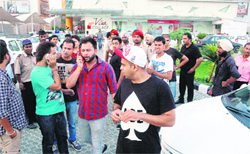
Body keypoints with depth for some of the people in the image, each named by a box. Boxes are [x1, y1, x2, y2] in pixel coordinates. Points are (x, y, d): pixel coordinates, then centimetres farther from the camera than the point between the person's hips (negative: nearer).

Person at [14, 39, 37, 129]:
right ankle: (29, 122, 17)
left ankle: (35, 118, 33)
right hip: (26, 84, -6)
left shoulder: (34, 57, 9)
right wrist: (20, 83, -14)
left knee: (35, 102, 16)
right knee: (27, 104, 4)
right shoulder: (20, 58, -10)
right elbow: (17, 73, -11)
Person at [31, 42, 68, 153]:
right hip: (46, 114, -7)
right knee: (48, 142, 14)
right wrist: (54, 68, -18)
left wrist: (64, 90, 4)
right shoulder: (37, 73, -22)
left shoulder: (48, 68, 6)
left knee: (62, 138, 22)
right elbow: (57, 86, -23)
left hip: (58, 110, 8)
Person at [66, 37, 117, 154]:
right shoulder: (77, 66, 2)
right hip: (82, 113, 5)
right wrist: (79, 68, -17)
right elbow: (68, 85, -10)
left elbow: (114, 91, -10)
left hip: (99, 114, -5)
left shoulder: (105, 67, -12)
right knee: (85, 139, 27)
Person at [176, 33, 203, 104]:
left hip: (189, 71, -7)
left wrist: (193, 68, -16)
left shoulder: (194, 48, -13)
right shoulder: (183, 47, 8)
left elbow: (200, 59, -19)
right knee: (181, 85, 15)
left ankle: (190, 101, 18)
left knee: (190, 86, 5)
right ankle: (181, 99, 30)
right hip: (182, 70, 7)